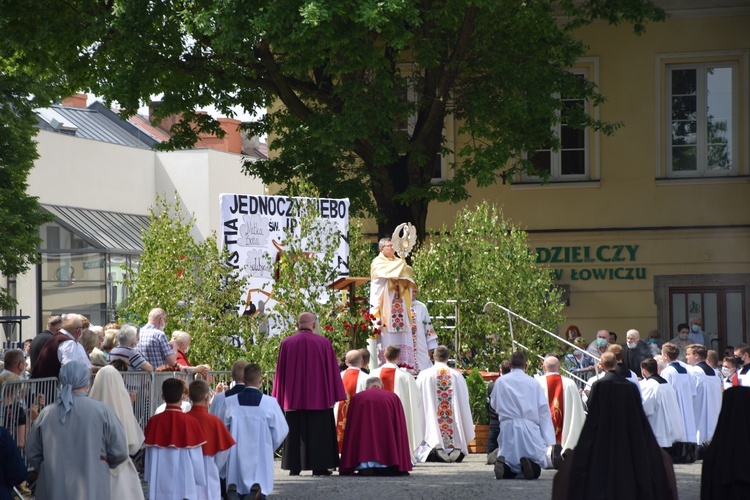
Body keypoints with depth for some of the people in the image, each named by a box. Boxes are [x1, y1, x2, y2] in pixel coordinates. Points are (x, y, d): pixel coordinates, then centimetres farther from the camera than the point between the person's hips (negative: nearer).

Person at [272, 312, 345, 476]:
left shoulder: (286, 343, 0)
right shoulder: (324, 343, -2)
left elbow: (280, 371, 4)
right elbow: (332, 369, 1)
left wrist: (280, 397, 9)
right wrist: (334, 395, 7)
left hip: (293, 398, 1)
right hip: (319, 397, -1)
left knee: (295, 432, 6)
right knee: (318, 431, 3)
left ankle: (294, 467, 5)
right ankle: (319, 466, 0)